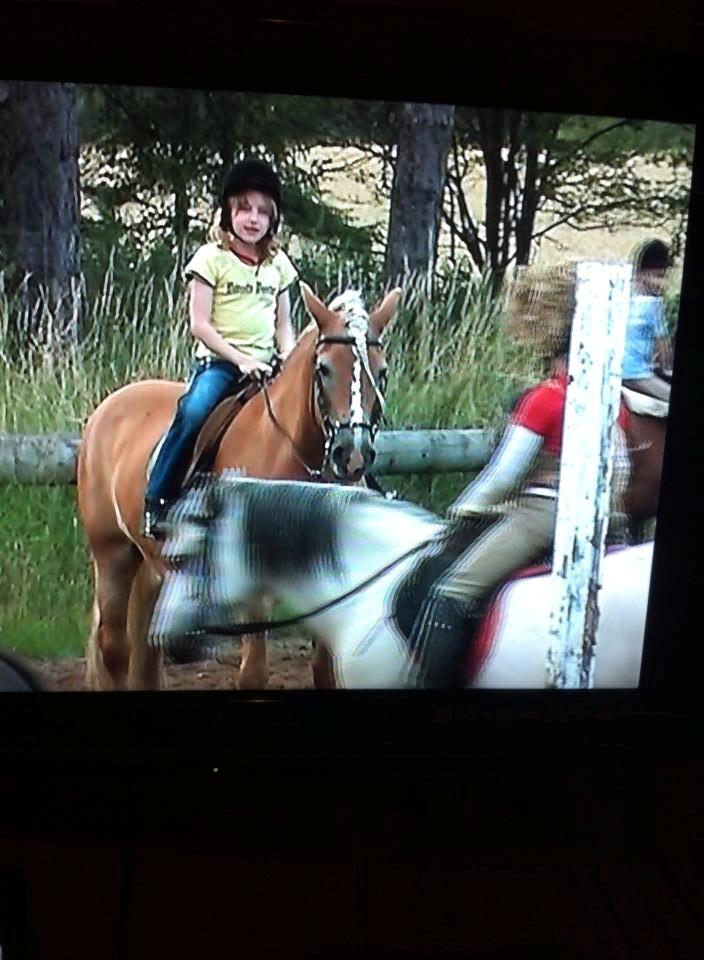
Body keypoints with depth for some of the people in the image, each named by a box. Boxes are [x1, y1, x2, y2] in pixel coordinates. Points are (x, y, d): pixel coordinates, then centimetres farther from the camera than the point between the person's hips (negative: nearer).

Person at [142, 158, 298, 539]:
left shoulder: (278, 264, 14)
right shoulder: (211, 258, 0)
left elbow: (284, 325, 15)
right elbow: (200, 324, -6)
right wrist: (240, 359, -15)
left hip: (265, 363, 5)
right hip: (218, 360, -4)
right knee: (194, 411, -32)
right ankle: (157, 499, -20)